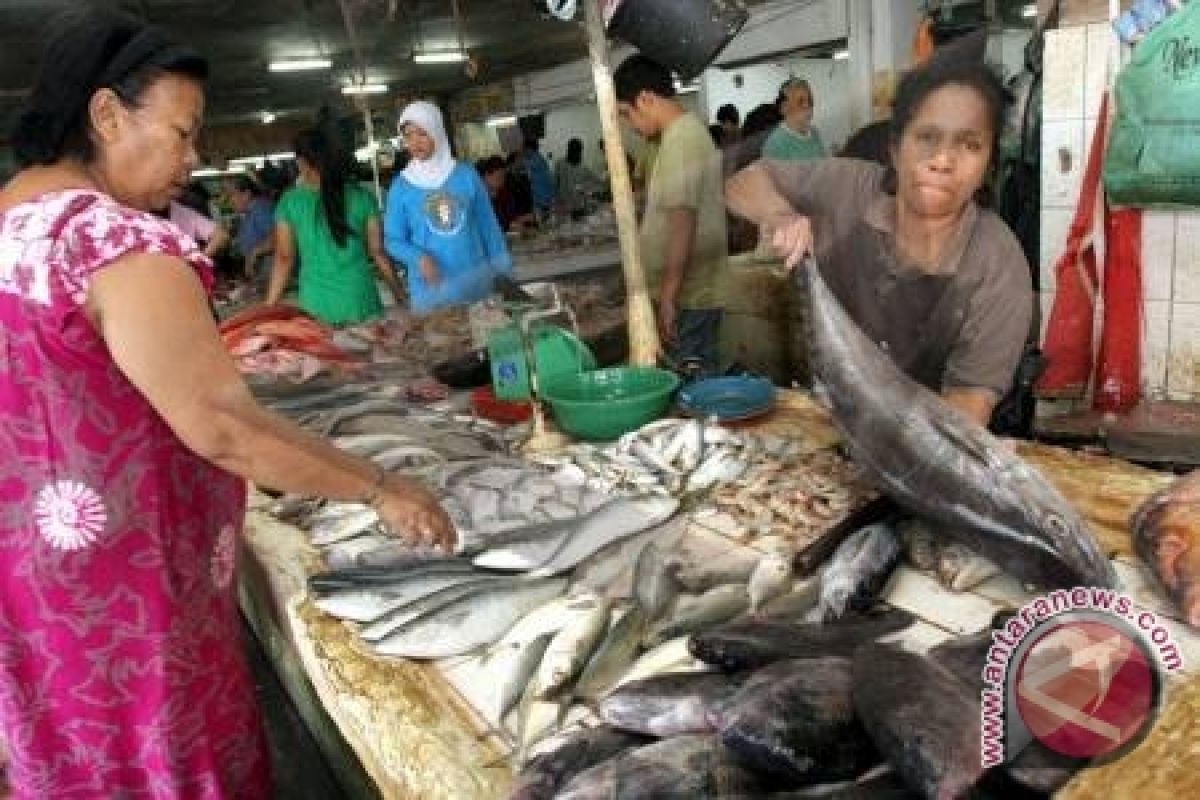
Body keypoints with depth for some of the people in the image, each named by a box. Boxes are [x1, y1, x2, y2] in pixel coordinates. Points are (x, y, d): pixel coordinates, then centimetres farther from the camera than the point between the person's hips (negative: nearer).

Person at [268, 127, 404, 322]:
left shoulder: (289, 202, -1)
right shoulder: (362, 197, 0)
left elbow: (284, 259, 0)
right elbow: (378, 253, 2)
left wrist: (269, 307, 9)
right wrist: (401, 295, 13)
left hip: (317, 306, 0)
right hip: (360, 300, 0)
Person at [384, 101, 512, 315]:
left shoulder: (466, 175, -1)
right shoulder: (401, 187, -2)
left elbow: (489, 226, 5)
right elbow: (393, 239, 1)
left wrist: (504, 272, 4)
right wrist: (418, 258, -18)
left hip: (476, 283, 1)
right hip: (430, 289, -1)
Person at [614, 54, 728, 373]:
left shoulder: (679, 140, -15)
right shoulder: (689, 130, 15)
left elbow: (682, 223, -22)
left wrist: (667, 296, -21)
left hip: (687, 297, -9)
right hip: (697, 291, 9)